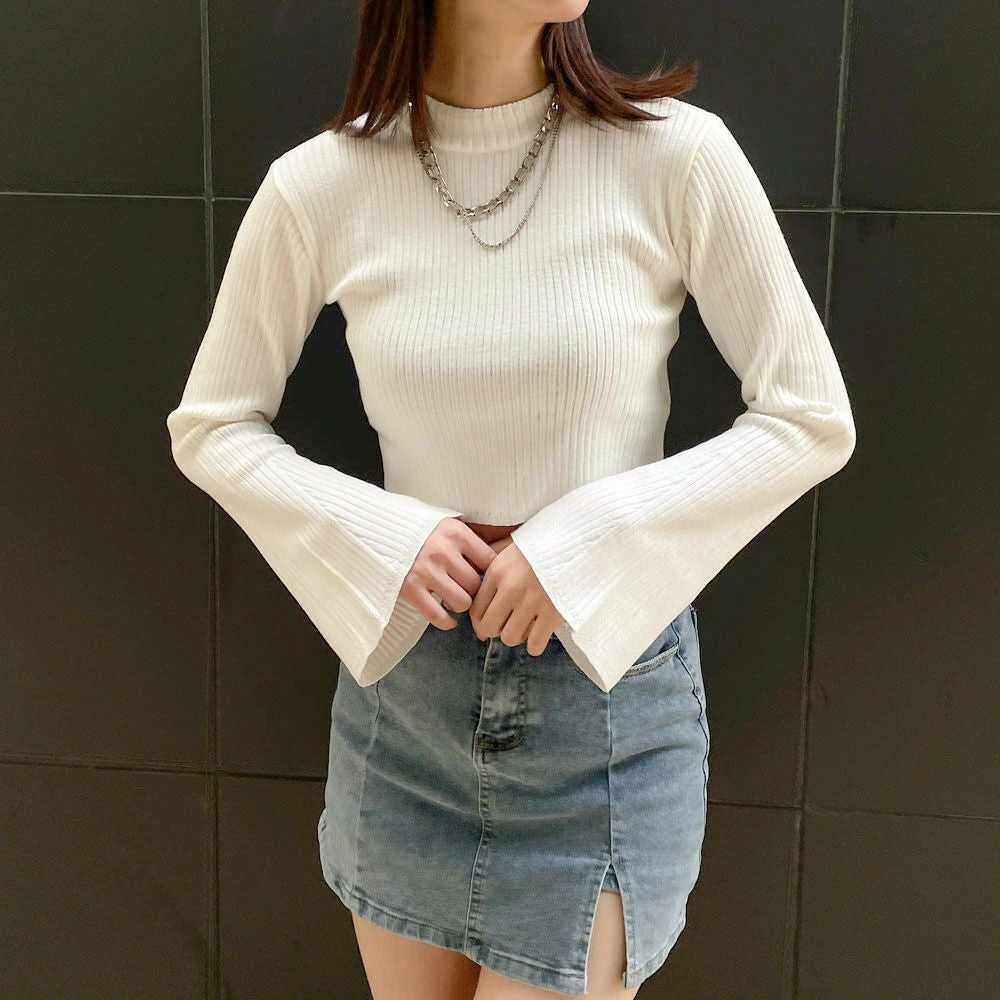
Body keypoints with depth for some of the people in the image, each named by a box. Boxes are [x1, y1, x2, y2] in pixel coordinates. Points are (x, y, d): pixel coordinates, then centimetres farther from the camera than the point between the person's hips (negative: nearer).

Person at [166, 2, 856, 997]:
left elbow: (812, 420, -6)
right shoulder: (321, 186, -7)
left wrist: (584, 542, -16)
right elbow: (208, 427, 4)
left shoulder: (674, 152, -12)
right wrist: (380, 538, -12)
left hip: (608, 674, -2)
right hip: (403, 674, 2)